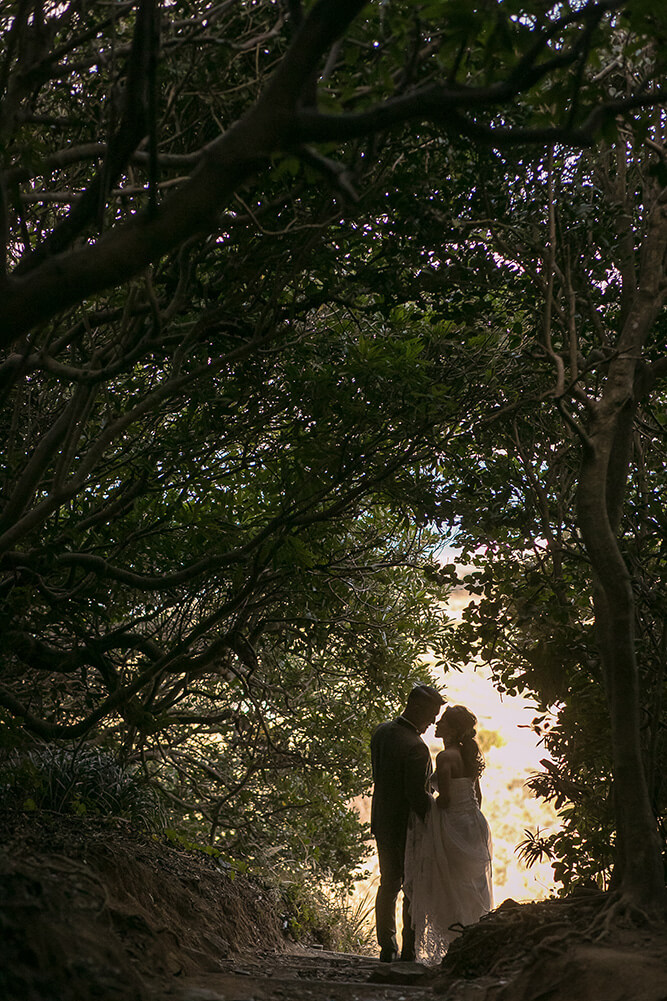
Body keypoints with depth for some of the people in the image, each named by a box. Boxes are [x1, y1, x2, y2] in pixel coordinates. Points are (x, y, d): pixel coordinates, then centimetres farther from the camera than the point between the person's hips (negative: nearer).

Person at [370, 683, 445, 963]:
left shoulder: (381, 732, 0)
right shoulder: (416, 748, -27)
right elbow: (417, 795, -26)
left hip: (382, 822, 8)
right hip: (408, 827, -8)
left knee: (388, 884, 19)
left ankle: (387, 947, 25)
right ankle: (408, 952, 13)